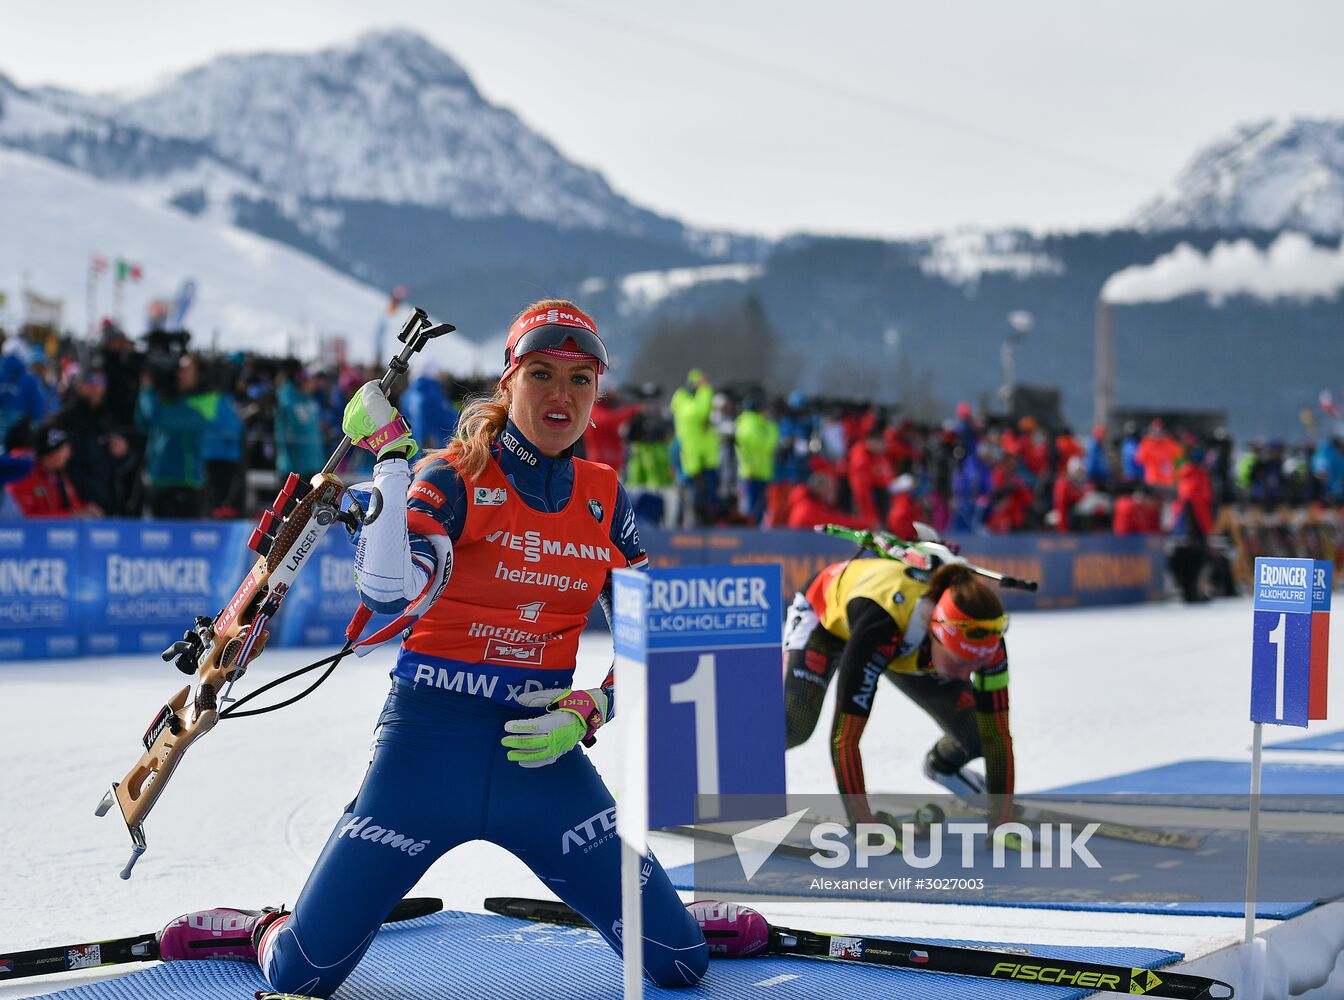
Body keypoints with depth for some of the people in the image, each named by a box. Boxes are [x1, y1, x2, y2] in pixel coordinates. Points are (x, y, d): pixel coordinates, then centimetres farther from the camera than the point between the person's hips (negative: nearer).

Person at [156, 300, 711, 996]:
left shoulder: (604, 501, 6)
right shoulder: (453, 478, -7)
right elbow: (388, 593, -26)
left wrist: (589, 711, -5)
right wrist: (391, 456, -24)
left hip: (543, 754, 3)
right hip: (430, 744, -3)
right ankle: (265, 932, 32)